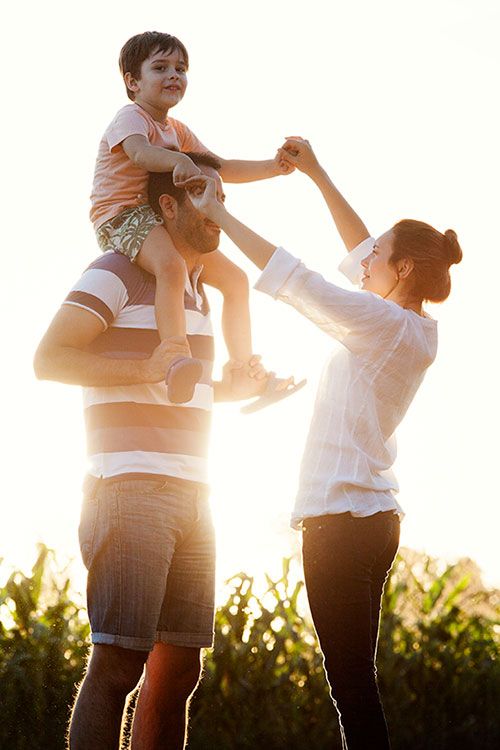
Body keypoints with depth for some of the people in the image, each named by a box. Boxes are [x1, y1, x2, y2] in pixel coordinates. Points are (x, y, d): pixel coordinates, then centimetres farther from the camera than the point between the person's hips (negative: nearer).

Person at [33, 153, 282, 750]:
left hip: (189, 495, 8)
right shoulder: (118, 274, -3)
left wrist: (225, 386, 14)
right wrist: (145, 369, -20)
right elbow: (49, 359, -12)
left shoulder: (198, 294, 23)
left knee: (178, 668, 5)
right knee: (118, 662, -15)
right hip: (131, 490, -8)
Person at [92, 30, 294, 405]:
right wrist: (180, 161, -51)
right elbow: (139, 152, -31)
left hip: (162, 220, 10)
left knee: (234, 278, 10)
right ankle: (179, 358, -51)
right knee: (171, 265, -40)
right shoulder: (131, 117, -7)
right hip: (123, 215, -10)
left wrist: (271, 167, 6)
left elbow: (221, 168, 21)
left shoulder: (178, 131, 21)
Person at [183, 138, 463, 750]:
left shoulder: (386, 324, -12)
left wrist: (218, 213, -6)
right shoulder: (420, 332, 12)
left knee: (351, 681, -10)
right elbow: (359, 251, 22)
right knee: (355, 681, 11)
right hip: (372, 514, 10)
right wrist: (316, 174, 22)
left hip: (341, 515, -10)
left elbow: (292, 279, -14)